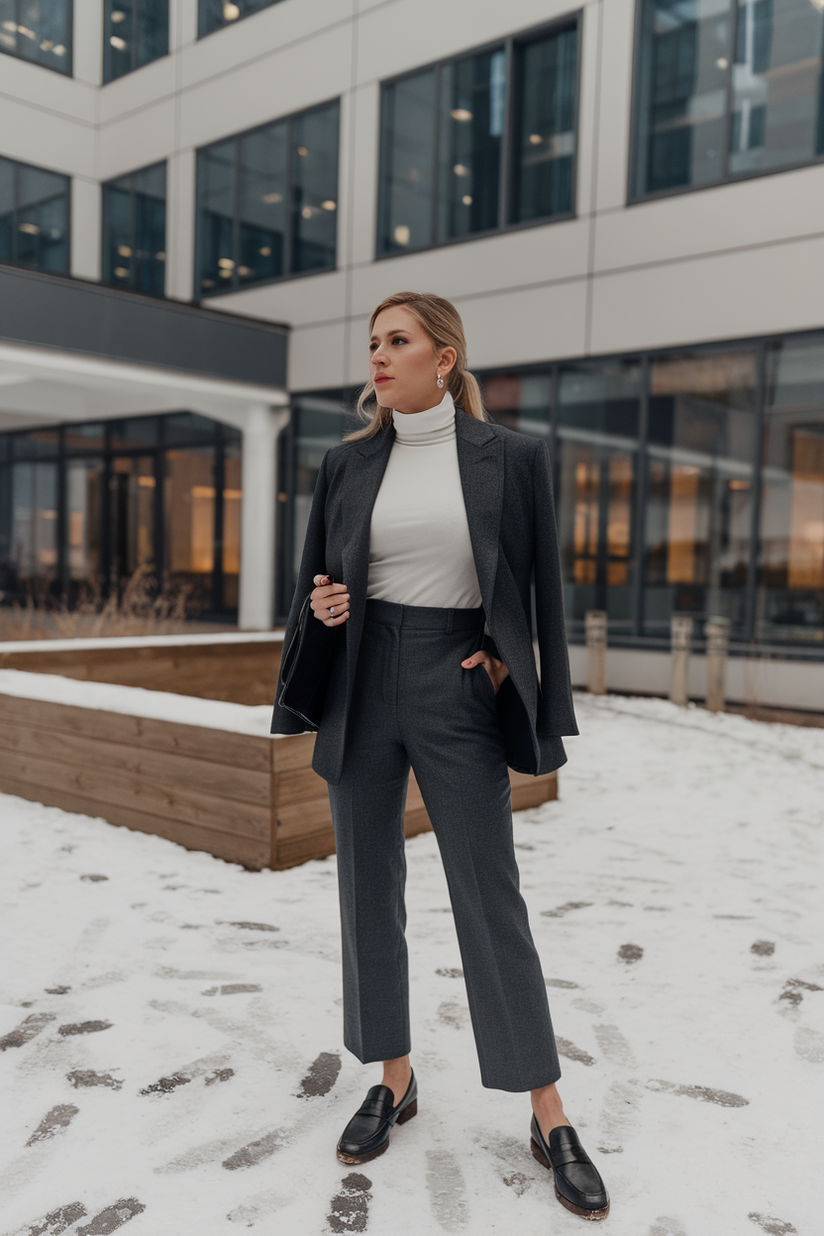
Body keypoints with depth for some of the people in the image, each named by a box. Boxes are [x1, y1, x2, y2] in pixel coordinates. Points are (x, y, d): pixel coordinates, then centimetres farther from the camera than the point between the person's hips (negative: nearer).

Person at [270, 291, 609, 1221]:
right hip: (364, 685, 4)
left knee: (491, 900, 0)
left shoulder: (510, 457, -2)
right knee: (368, 890, 9)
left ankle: (549, 1118, 15)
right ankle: (394, 1081, 29)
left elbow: (541, 586, 3)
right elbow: (316, 576, 13)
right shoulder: (347, 463, 6)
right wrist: (320, 606, -7)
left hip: (457, 692, -3)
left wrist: (510, 664, -5)